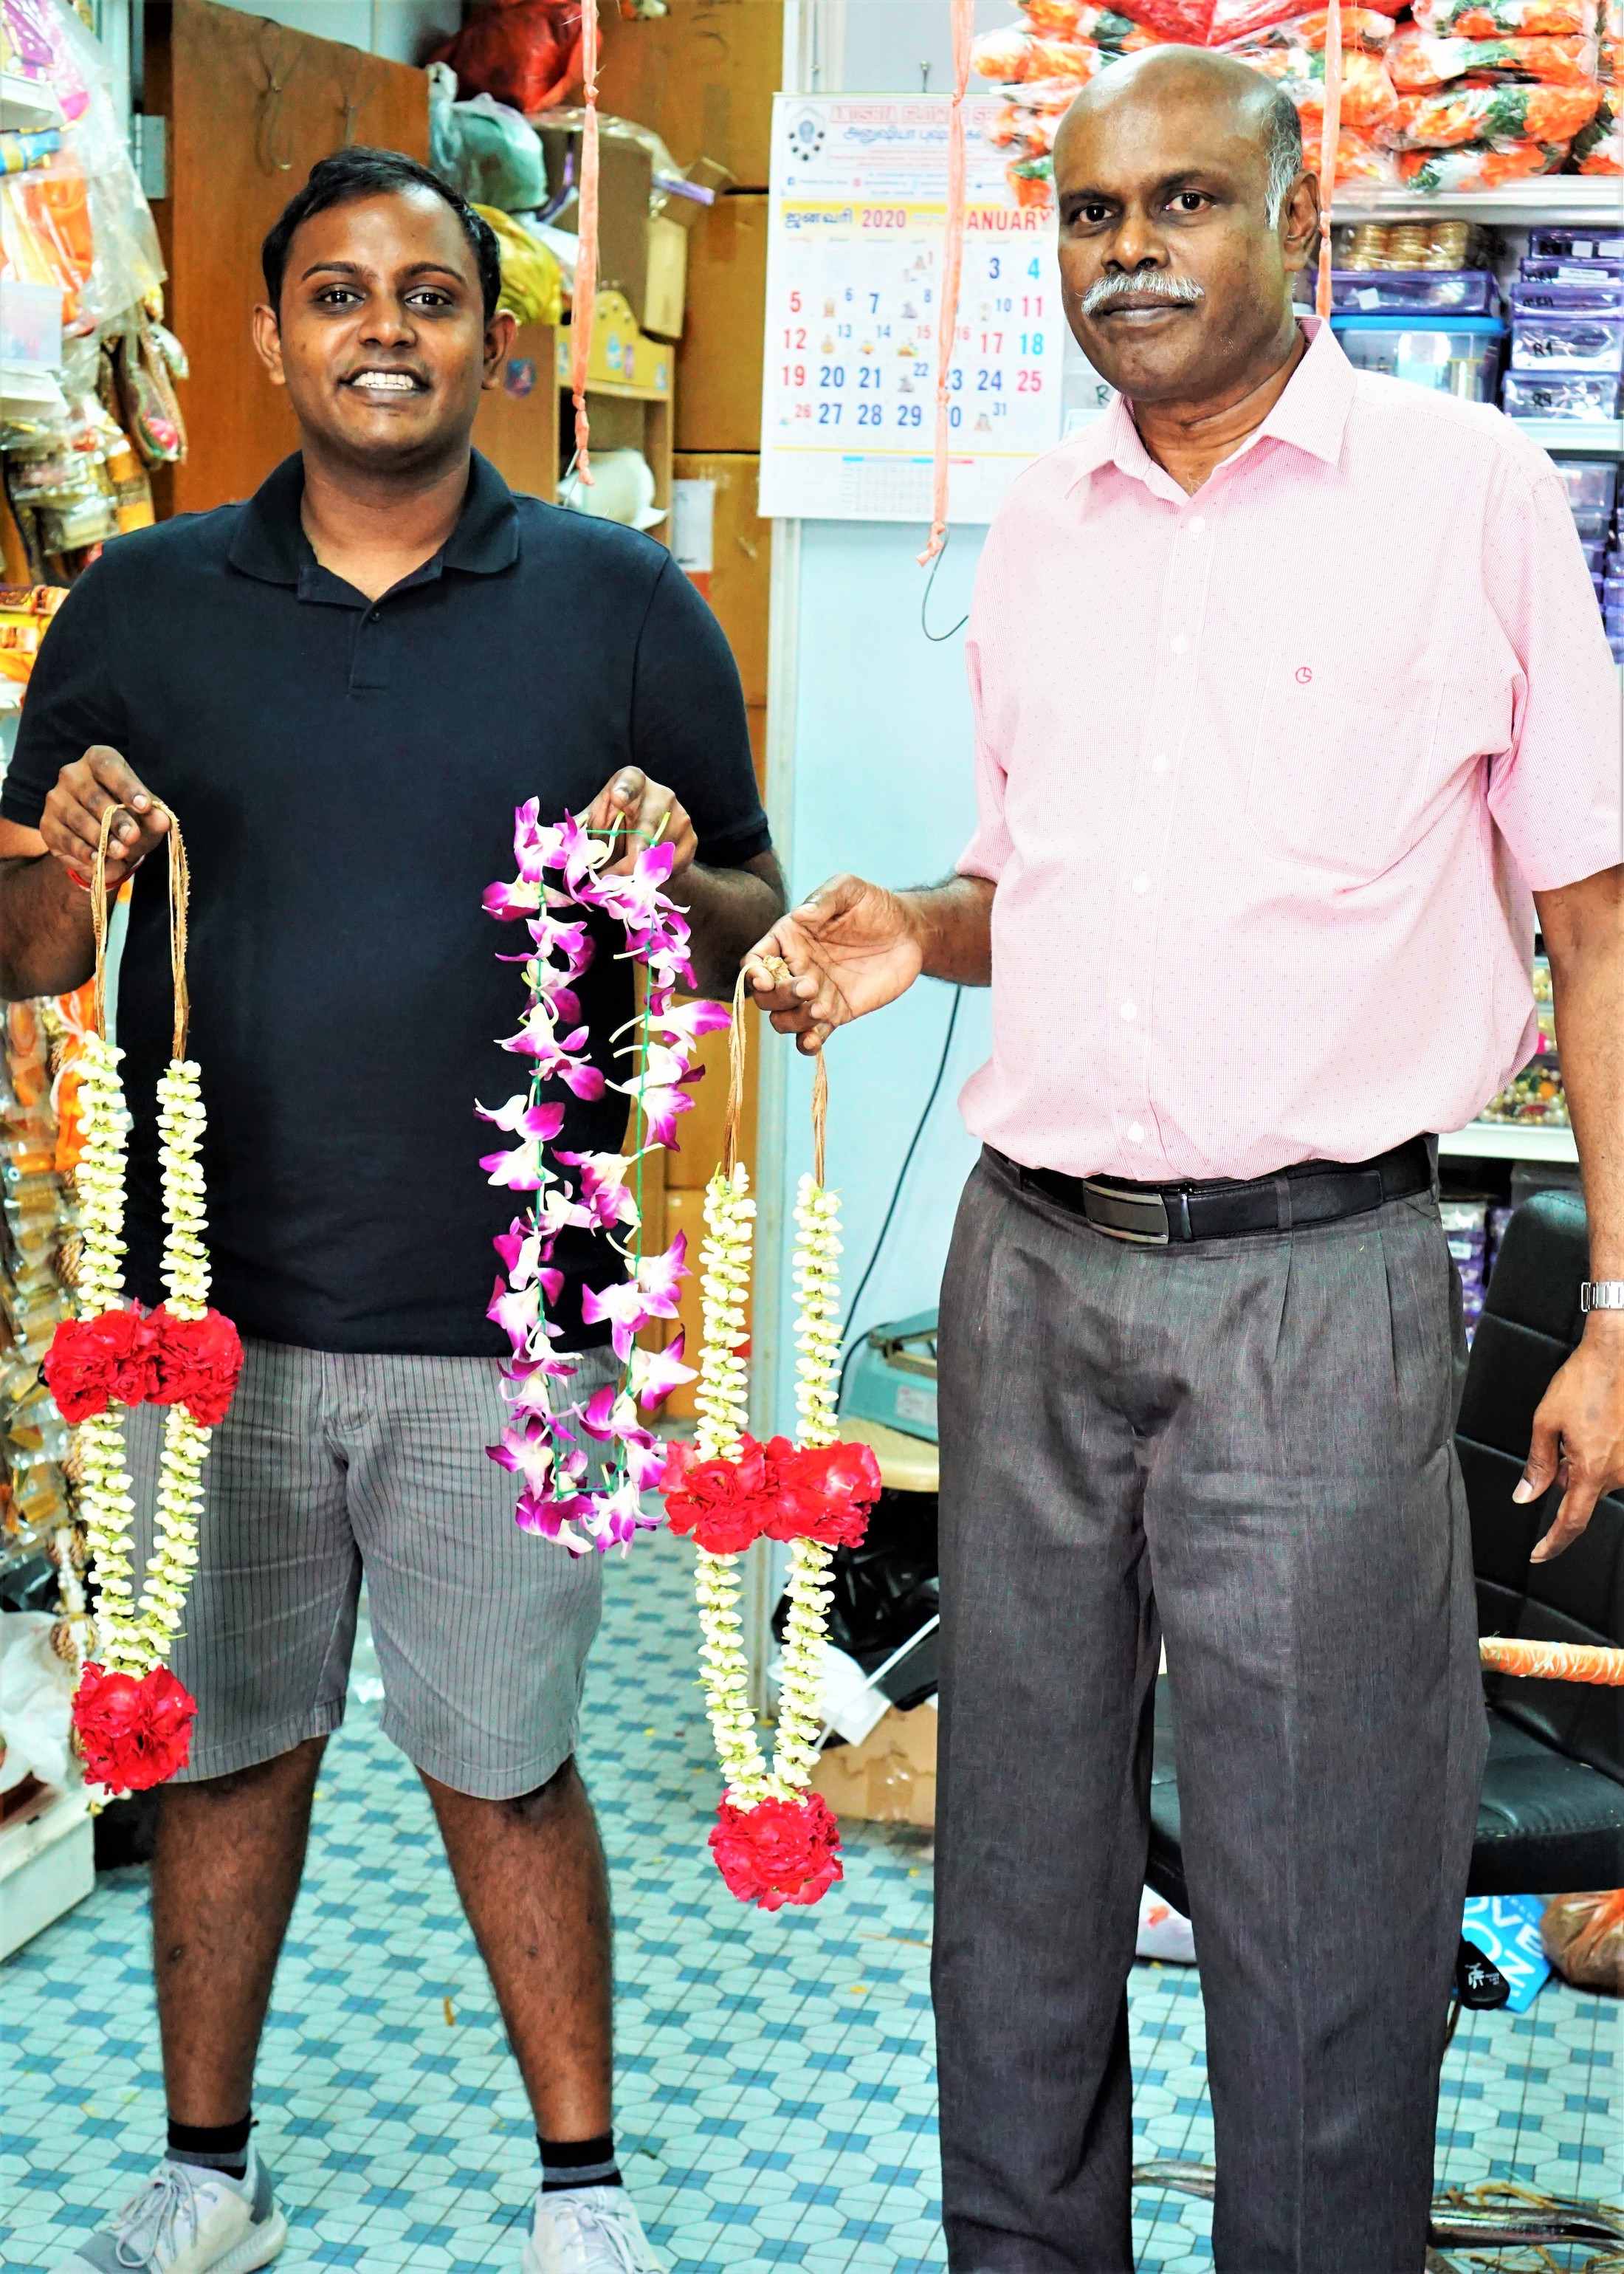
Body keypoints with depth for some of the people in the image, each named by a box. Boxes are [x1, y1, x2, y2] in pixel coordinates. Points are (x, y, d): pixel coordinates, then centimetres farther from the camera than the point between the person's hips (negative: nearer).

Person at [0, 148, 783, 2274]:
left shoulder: (621, 604, 2)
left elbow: (753, 930, 5)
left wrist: (673, 888, -17)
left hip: (502, 1319, -2)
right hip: (213, 1303, 2)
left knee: (507, 1766, 9)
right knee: (224, 1749, 14)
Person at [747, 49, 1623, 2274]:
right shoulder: (1037, 532, 11)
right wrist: (914, 933, 0)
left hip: (1318, 1282, -5)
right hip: (1032, 1269, 5)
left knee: (1320, 1904, 2)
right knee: (1020, 1856, 15)